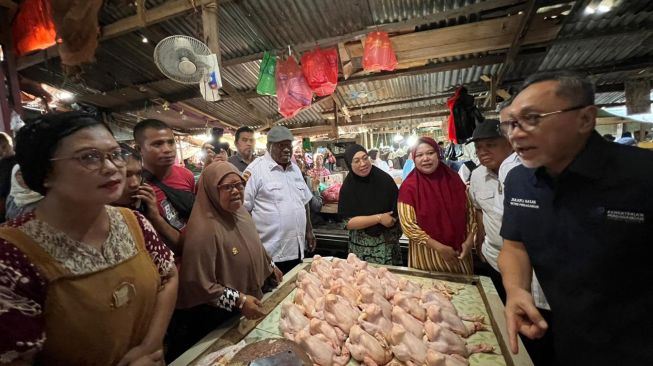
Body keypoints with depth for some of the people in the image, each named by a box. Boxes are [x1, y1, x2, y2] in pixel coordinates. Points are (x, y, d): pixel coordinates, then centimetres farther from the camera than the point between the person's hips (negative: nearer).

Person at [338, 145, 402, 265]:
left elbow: (398, 208, -2)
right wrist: (379, 218, -20)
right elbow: (348, 222, -15)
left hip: (388, 241, 1)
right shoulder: (348, 187, -11)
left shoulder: (385, 179, -11)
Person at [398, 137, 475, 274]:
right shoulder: (409, 186, -15)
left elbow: (469, 210, 7)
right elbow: (408, 225, -16)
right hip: (427, 254, -4)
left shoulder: (453, 178, -2)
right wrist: (439, 248, -17)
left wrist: (469, 240, -4)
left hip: (459, 251, 4)